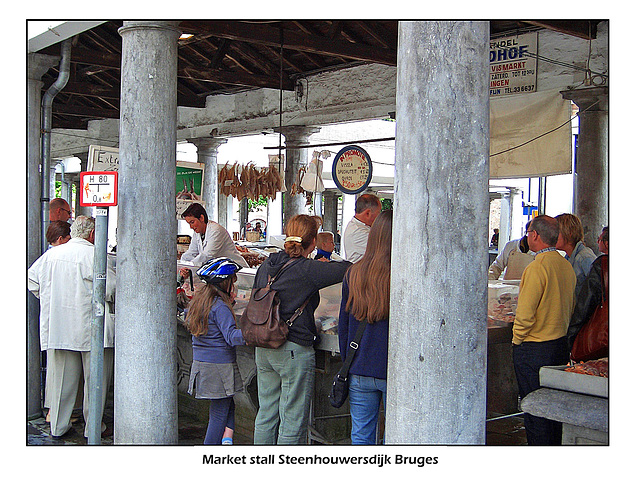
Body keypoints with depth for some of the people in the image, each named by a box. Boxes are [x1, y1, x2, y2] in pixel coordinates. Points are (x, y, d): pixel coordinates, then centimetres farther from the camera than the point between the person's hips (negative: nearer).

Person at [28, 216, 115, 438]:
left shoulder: (51, 255, 5)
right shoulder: (94, 255, -13)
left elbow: (32, 280, 13)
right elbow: (109, 289, -17)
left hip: (56, 326, 5)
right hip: (90, 327, -5)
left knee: (60, 376, 13)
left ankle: (58, 425, 21)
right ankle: (92, 425, 14)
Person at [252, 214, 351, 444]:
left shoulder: (266, 266, 6)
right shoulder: (307, 270, -16)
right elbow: (345, 270, -17)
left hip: (264, 349, 8)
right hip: (294, 351, -7)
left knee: (266, 414, 17)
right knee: (293, 421, 3)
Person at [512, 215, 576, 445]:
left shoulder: (537, 268, -20)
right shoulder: (566, 265, 6)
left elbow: (525, 313, -21)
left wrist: (517, 339, -6)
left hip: (534, 349, -8)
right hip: (560, 344, 8)